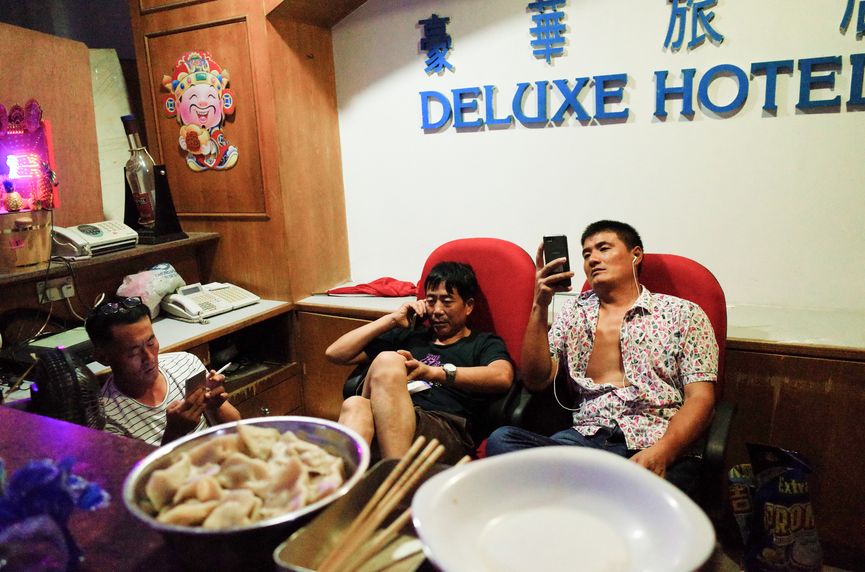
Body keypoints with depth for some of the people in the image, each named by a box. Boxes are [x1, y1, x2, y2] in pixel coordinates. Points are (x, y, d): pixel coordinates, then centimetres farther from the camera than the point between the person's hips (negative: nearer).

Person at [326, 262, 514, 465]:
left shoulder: (484, 343, 21)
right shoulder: (409, 337, 31)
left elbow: (503, 377, -6)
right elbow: (335, 354, 28)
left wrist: (432, 372, -17)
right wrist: (392, 319, 21)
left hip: (449, 434, -3)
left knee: (387, 362, -28)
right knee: (355, 405, -31)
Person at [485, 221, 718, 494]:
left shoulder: (683, 313, 11)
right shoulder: (574, 311, 19)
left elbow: (700, 398, 0)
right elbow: (536, 380, 9)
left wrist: (660, 452, -19)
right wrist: (540, 305, -1)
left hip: (657, 444, -4)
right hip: (586, 438, 5)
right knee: (502, 439, -27)